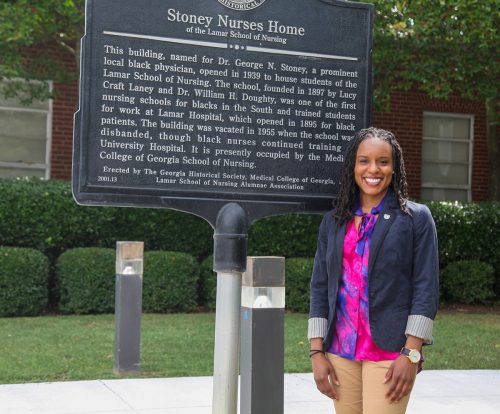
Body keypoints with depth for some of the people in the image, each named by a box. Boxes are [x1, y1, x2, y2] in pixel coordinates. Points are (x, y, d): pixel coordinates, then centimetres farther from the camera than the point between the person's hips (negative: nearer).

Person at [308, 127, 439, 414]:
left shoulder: (416, 218, 1)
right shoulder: (333, 221, 11)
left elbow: (426, 288, -4)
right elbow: (320, 287, 10)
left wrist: (411, 354, -11)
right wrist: (317, 352, 3)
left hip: (390, 354, -3)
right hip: (340, 352, 4)